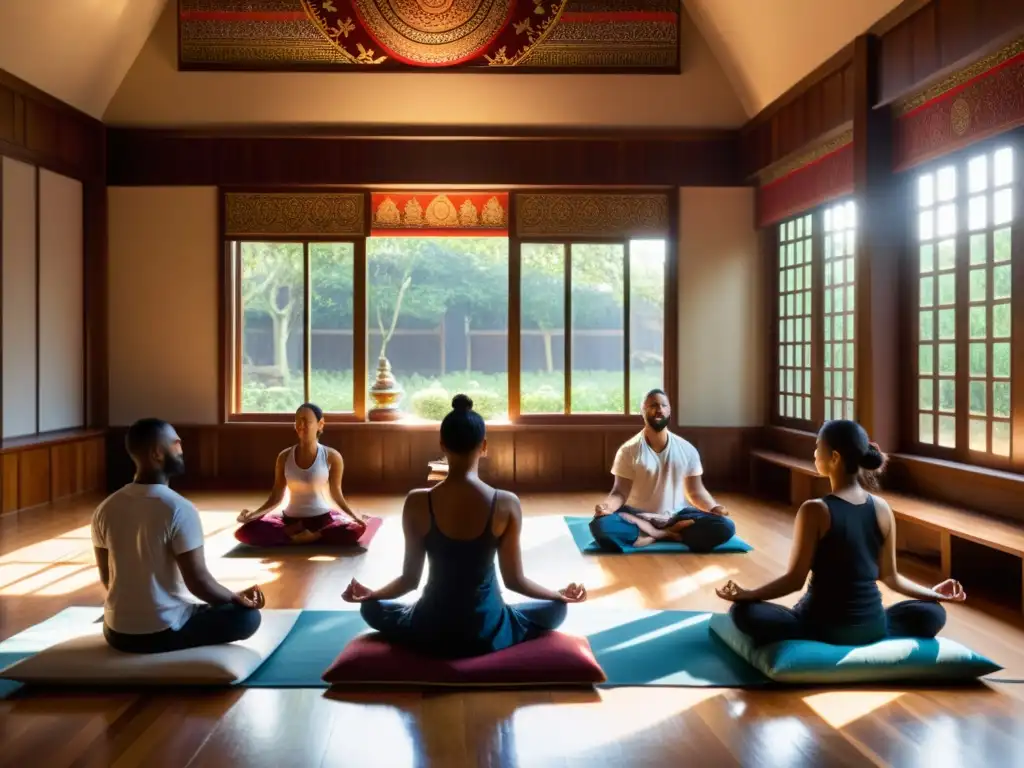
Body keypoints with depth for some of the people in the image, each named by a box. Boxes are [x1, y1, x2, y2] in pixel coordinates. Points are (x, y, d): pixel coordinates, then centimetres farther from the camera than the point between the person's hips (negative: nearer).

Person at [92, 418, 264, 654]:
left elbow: (107, 579, 8)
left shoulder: (104, 510, -2)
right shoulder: (179, 509, -20)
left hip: (116, 632, 7)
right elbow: (199, 582, -17)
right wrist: (238, 598, 1)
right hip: (164, 631, -7)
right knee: (248, 615, 8)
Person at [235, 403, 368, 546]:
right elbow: (276, 496, 4)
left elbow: (336, 494, 1)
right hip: (290, 518, 2)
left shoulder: (332, 457, -6)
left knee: (356, 530, -35)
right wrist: (254, 513, -11)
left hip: (323, 517, -1)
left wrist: (354, 515, -14)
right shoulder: (285, 457, 0)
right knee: (245, 532, -26)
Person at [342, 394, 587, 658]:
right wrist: (561, 595, 12)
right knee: (557, 609, 27)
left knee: (371, 608, 31)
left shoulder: (417, 503, -13)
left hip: (431, 634, 1)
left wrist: (369, 594, 17)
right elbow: (514, 580, -7)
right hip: (488, 634, 0)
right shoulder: (506, 504, -15)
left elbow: (410, 579, -4)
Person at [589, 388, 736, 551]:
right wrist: (607, 506, -31)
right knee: (601, 526, -34)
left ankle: (657, 535, -17)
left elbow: (696, 490, 6)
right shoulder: (629, 450, -7)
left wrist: (714, 507, -14)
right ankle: (669, 534, -23)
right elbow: (620, 492, -8)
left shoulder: (687, 450, 0)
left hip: (676, 516, 2)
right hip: (637, 516, -2)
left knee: (725, 527, -23)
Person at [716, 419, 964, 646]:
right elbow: (890, 576, 8)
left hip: (824, 625, -4)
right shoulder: (882, 509, -1)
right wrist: (934, 593, 24)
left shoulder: (815, 510, -15)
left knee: (743, 611, 7)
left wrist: (746, 594, -6)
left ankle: (812, 643, 0)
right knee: (933, 613, 29)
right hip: (872, 626, 4)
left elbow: (795, 579, -14)